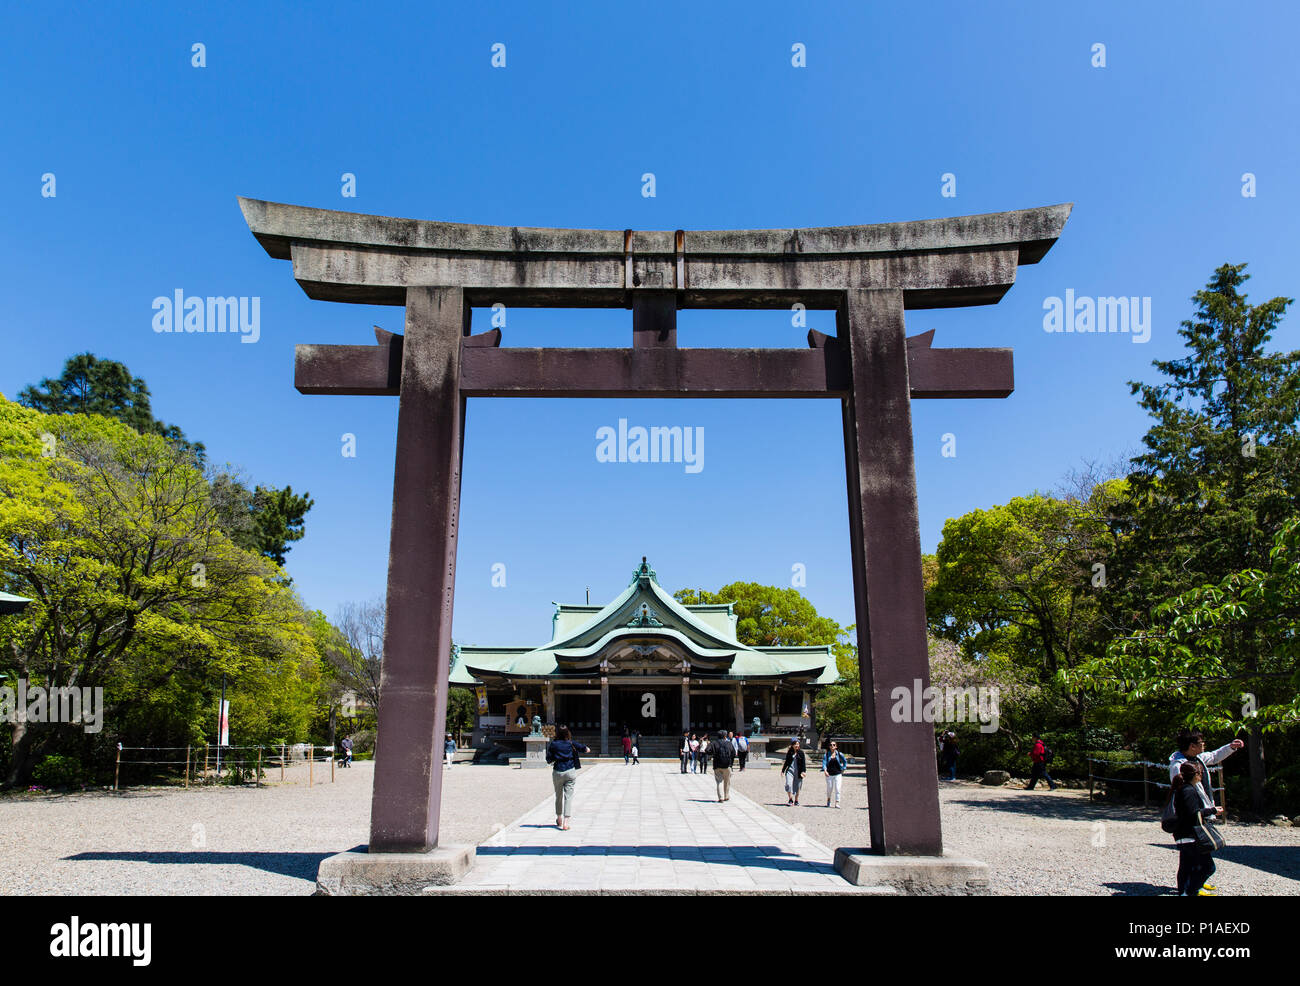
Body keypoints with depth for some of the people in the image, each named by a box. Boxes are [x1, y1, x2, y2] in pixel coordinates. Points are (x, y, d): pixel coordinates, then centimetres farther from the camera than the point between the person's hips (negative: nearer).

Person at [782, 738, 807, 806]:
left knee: (797, 787, 5)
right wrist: (783, 771, 19)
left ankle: (796, 801, 21)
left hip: (798, 772, -1)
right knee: (788, 785, -16)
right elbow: (786, 762, 16)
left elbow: (803, 762, -1)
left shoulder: (801, 753, 2)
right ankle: (790, 800, -3)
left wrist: (803, 771, -14)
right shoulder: (789, 752, 7)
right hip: (790, 770, 1)